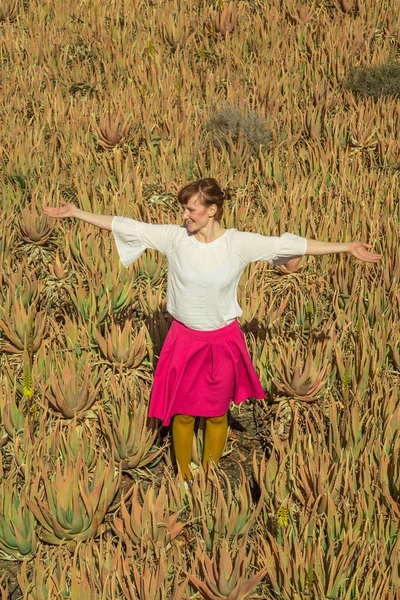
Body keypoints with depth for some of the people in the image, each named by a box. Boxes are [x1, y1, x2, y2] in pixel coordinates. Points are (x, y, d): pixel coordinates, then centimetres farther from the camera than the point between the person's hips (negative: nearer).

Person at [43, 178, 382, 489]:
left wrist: (347, 247, -11)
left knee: (217, 414, 13)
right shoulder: (174, 237, -9)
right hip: (184, 339, 1)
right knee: (182, 413, 10)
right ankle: (184, 478, 30)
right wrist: (75, 213, -6)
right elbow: (126, 227, -6)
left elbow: (290, 245, -11)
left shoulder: (240, 243, -12)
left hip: (222, 341, -1)